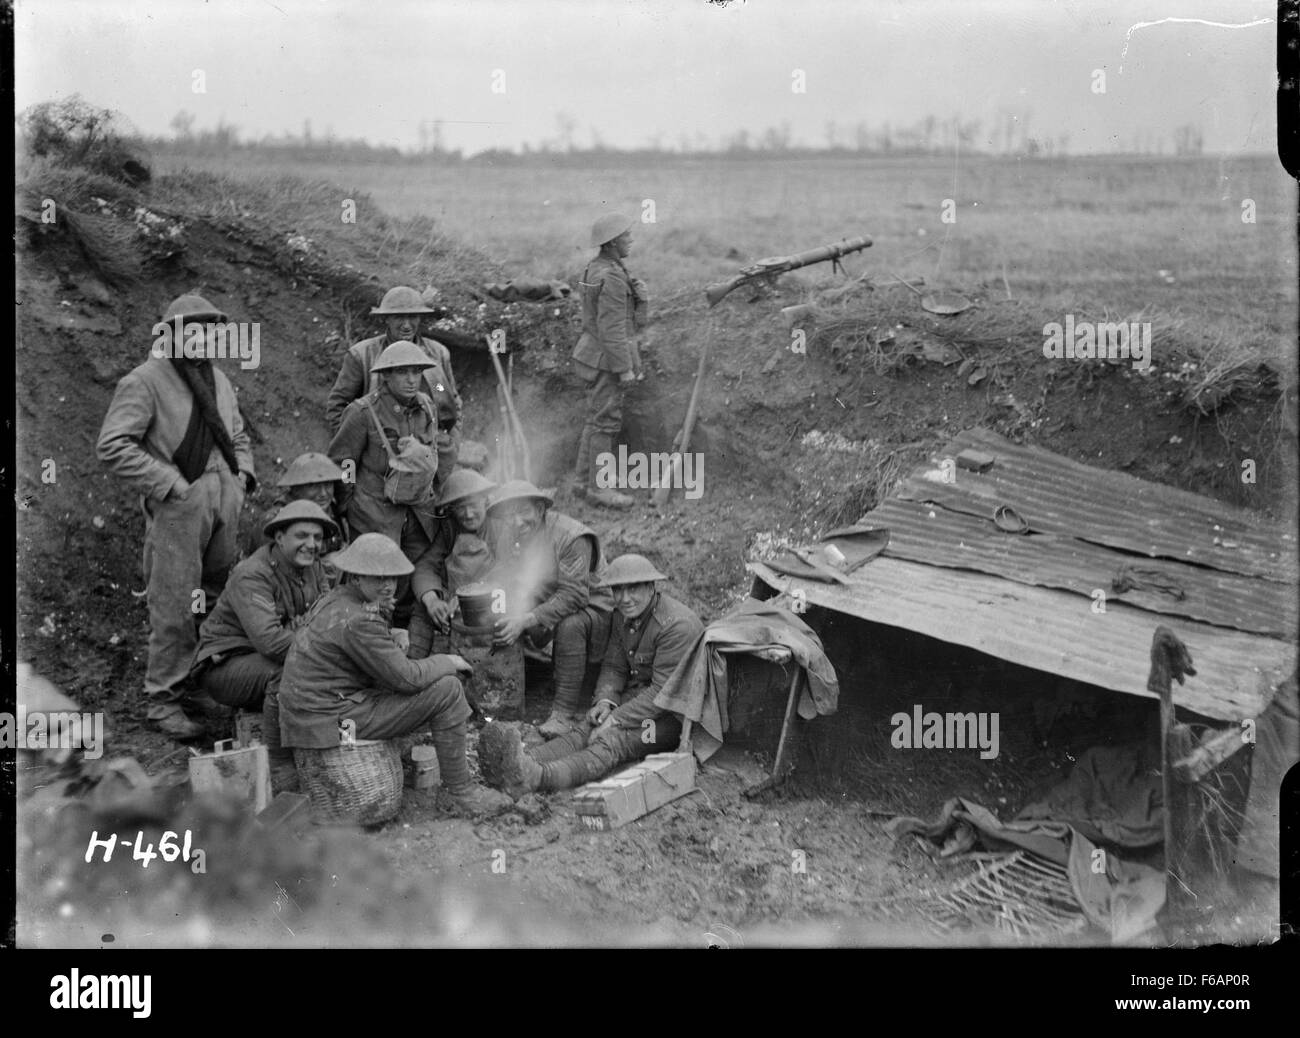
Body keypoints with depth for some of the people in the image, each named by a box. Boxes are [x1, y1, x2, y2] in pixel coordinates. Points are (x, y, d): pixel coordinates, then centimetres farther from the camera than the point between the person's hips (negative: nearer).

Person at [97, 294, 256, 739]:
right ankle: (163, 699, -1)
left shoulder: (218, 380, 18)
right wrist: (168, 483, -16)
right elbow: (112, 445, -15)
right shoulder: (145, 381, -7)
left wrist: (244, 473, 12)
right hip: (178, 507, -7)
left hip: (224, 503, 7)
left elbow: (237, 435, 31)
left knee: (217, 600, 11)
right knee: (175, 606, -8)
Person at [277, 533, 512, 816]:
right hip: (333, 717, -11)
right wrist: (447, 663, -3)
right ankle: (461, 790, -4)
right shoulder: (357, 620, -21)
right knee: (446, 690, -12)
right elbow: (405, 677, -21)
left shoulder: (333, 600, 11)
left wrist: (395, 638, 0)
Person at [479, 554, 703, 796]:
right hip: (638, 699, 9)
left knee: (613, 741, -34)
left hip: (675, 714, -9)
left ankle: (538, 776, -61)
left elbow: (664, 690, -24)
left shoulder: (678, 624, -20)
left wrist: (617, 720, -27)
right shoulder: (626, 617, 9)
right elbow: (614, 667, 14)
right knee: (584, 732, -21)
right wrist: (605, 701, -9)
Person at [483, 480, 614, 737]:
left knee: (570, 625, -37)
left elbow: (574, 594, -31)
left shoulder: (571, 537, -24)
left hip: (588, 608, -6)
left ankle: (567, 711, -29)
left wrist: (526, 620, -41)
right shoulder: (504, 537, -4)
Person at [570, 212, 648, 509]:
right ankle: (599, 487, 0)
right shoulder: (611, 278, -22)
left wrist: (638, 292, 1)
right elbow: (611, 327, -23)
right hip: (608, 357, -10)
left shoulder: (596, 268, 10)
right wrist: (624, 368, -21)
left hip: (595, 350, 10)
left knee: (596, 418, 16)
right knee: (606, 421, -4)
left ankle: (583, 479, 23)